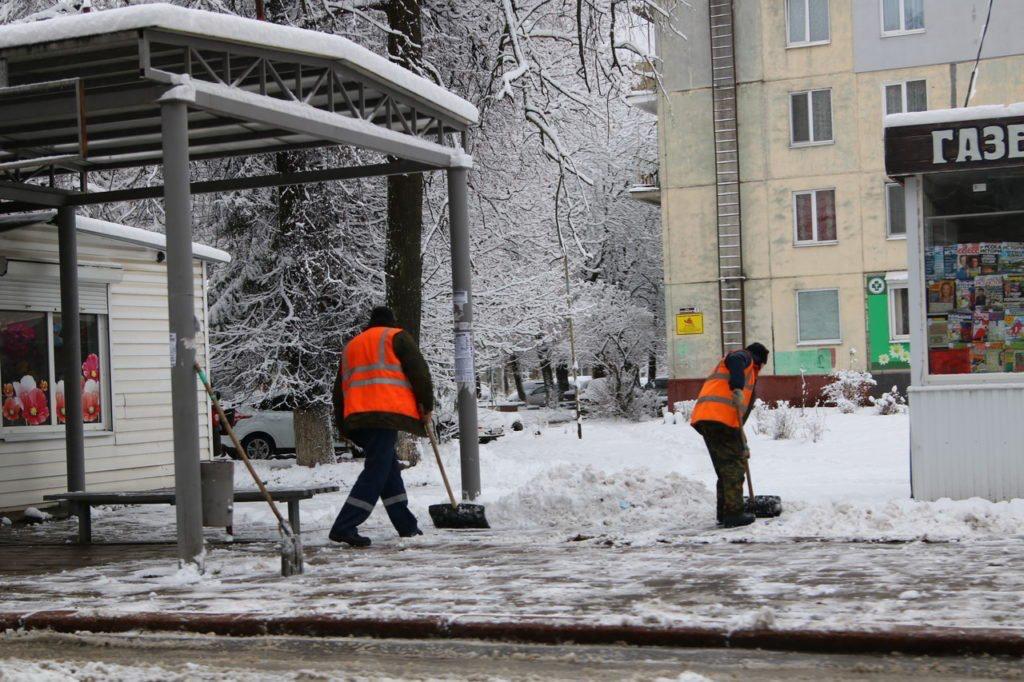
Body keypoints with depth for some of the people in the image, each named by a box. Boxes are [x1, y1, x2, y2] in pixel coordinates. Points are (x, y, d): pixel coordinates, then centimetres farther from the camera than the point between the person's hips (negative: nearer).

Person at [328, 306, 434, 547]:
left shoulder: (351, 346, 29)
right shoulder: (397, 337, 10)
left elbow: (340, 390, 26)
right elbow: (418, 371, -1)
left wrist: (344, 427, 26)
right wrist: (426, 405, 7)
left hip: (355, 417, 7)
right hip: (386, 411, -7)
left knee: (389, 469, 16)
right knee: (376, 472, -9)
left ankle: (406, 525, 18)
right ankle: (344, 527, -18)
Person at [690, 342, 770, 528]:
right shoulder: (745, 357, 10)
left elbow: (740, 411, 36)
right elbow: (735, 360, -18)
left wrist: (742, 445, 36)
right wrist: (737, 388, -31)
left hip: (705, 419, 9)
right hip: (720, 417, -9)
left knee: (725, 466, 17)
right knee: (735, 465, -6)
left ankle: (724, 513, 21)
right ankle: (734, 514, -6)